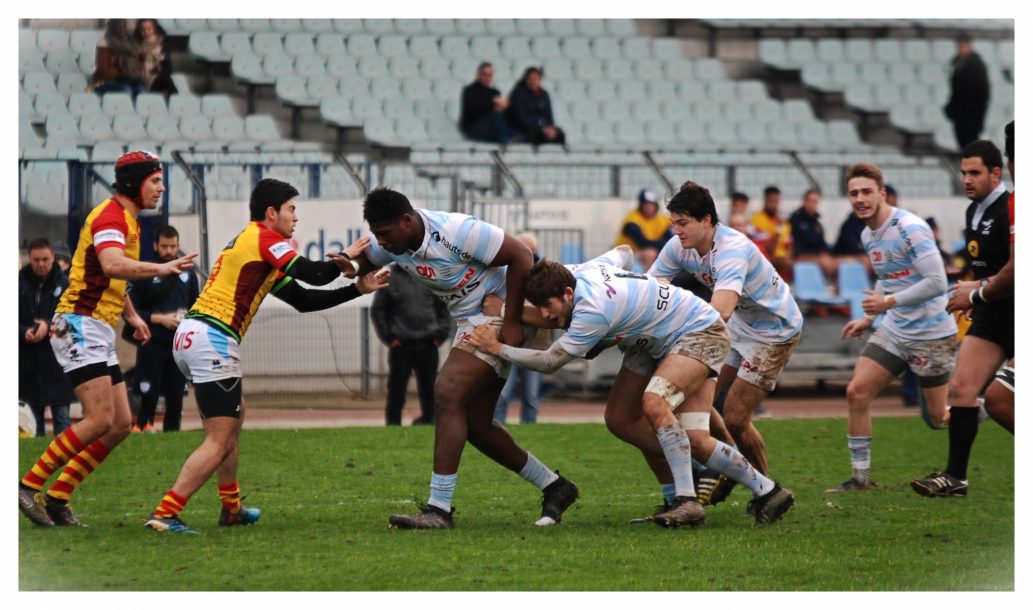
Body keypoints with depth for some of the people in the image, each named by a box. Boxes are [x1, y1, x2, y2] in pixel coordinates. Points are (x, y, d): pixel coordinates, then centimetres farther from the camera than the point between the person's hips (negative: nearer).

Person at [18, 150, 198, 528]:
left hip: (99, 333, 10)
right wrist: (159, 269, -40)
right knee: (100, 420, -19)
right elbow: (112, 265, -32)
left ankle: (57, 499, 5)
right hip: (80, 325, -10)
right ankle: (28, 486, -14)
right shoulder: (110, 216, -12)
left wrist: (132, 316, 29)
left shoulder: (128, 220, 20)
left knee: (120, 425, 4)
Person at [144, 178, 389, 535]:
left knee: (234, 415, 27)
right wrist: (346, 257, 6)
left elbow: (304, 300, 24)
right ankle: (164, 515, -20)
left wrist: (358, 288, 21)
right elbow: (314, 275, -12)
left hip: (190, 335, 10)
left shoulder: (251, 242, 24)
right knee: (220, 442, -10)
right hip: (212, 339, -10)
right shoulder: (264, 239, -4)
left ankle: (231, 509, 34)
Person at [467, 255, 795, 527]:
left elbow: (549, 362, -26)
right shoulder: (582, 271, -10)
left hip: (700, 333, -10)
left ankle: (687, 501, -28)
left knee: (654, 402, -34)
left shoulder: (593, 311, -35)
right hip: (654, 341, 10)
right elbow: (618, 255, 15)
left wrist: (498, 348, -16)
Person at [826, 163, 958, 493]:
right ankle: (860, 476, 5)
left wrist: (888, 302, -23)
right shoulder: (868, 235, 8)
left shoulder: (909, 229, -20)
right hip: (893, 330, 8)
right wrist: (869, 319, 17)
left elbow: (937, 282, -25)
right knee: (857, 392, -4)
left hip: (930, 333, -8)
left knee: (939, 418, 0)